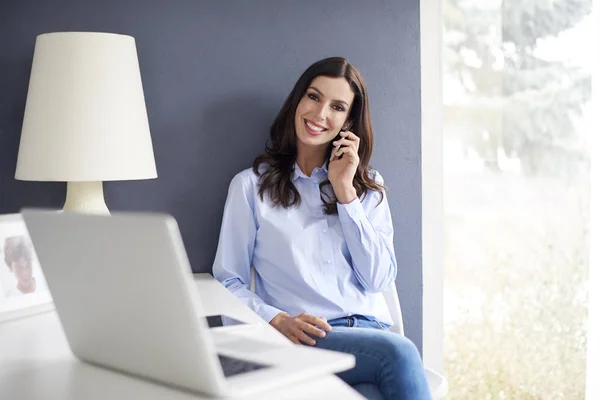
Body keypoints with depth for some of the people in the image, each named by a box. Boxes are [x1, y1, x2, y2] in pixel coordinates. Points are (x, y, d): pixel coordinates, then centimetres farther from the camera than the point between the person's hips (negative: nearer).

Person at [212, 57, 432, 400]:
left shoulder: (368, 185, 17)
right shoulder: (252, 185, 8)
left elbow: (379, 279, 5)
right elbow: (229, 283, 5)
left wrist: (345, 192, 1)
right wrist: (278, 321, -14)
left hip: (372, 330, 3)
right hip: (305, 343, -3)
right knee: (398, 352, -33)